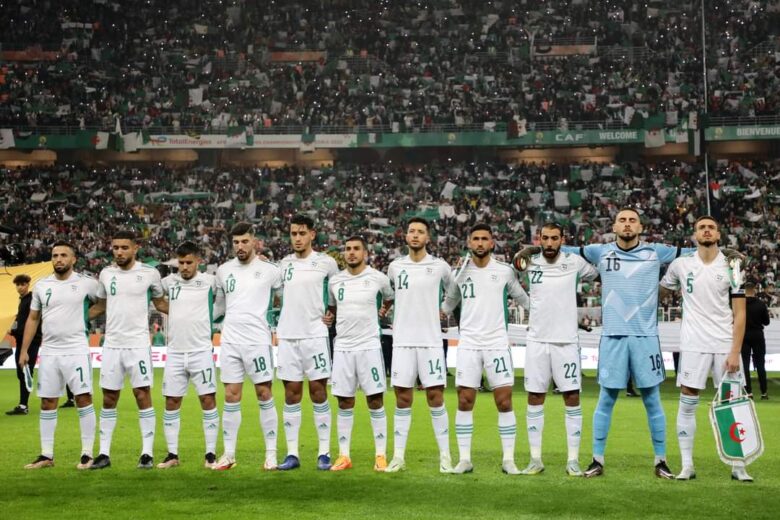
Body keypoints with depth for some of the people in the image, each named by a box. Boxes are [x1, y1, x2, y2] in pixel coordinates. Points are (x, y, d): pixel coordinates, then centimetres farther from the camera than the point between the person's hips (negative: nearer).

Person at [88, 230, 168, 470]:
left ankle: (147, 452, 3)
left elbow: (160, 303, 10)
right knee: (108, 398, 7)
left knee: (143, 395, -4)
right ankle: (104, 453, 14)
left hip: (138, 344, -3)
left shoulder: (149, 273, -3)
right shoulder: (106, 274, 6)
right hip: (112, 345, 4)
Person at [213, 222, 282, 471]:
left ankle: (271, 454, 6)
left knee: (264, 395, -1)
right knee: (231, 397, 4)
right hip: (230, 341, 3)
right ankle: (229, 454, 12)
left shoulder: (269, 270, -2)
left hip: (258, 341, -3)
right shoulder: (223, 271, 8)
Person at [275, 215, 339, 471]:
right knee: (291, 394, 4)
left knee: (318, 393, -1)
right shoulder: (284, 263, 9)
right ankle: (292, 454, 8)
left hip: (314, 335, -3)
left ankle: (324, 452, 5)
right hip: (287, 335, 3)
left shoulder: (326, 262, -2)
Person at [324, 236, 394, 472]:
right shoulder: (335, 281, 7)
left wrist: (383, 311, 6)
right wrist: (327, 317, 7)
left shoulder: (378, 278, -2)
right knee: (345, 403, 5)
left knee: (375, 401, -1)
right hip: (342, 347, 3)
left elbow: (390, 299, 18)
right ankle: (344, 455, 11)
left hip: (369, 346, -3)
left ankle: (381, 455, 6)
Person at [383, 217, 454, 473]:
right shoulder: (395, 267, 6)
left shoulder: (439, 266, 0)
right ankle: (398, 457, 9)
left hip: (431, 341, -2)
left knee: (436, 397, -2)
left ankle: (445, 456, 6)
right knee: (403, 399, 4)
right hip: (402, 341, 2)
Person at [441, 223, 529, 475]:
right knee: (464, 401, 0)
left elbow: (524, 300, 9)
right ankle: (464, 459, 8)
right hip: (468, 344, 1)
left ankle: (508, 460, 5)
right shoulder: (460, 272, 6)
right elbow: (447, 305, 16)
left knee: (504, 401, -3)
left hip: (497, 343, -1)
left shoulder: (505, 271, 2)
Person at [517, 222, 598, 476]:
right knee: (535, 399, 4)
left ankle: (573, 460, 7)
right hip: (537, 341, 1)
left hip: (566, 341, -1)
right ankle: (535, 459, 11)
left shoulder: (574, 262, 0)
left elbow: (595, 274, 18)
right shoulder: (529, 263, 1)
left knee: (572, 398, 0)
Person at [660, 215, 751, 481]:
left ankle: (738, 466, 12)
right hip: (694, 345, 0)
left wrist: (735, 351, -8)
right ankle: (687, 466, 7)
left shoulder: (731, 268, 1)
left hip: (726, 346, 0)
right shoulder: (681, 264, 3)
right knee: (687, 404, -1)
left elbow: (739, 314, -1)